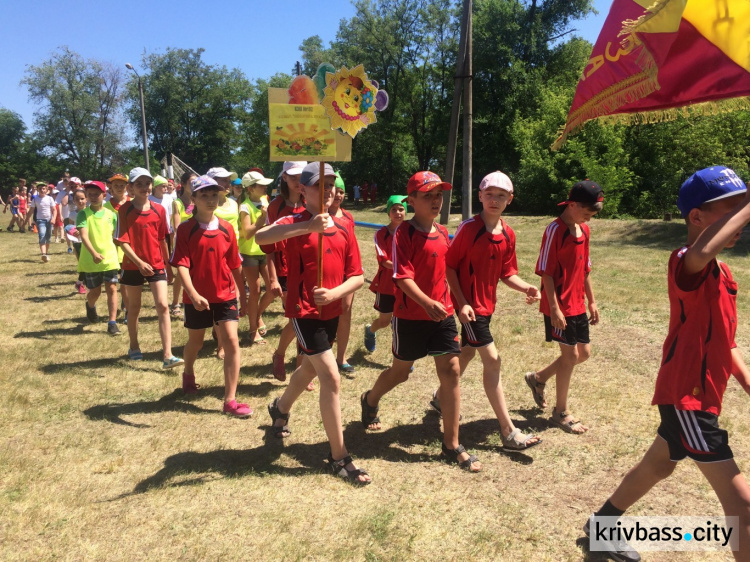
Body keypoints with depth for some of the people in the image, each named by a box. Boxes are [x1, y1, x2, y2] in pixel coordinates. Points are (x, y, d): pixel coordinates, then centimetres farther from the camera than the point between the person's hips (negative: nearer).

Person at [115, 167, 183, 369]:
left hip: (157, 265, 2)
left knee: (163, 306, -8)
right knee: (134, 307, 14)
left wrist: (168, 265, 11)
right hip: (133, 266, -1)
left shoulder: (159, 210, 1)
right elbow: (122, 241, -11)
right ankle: (134, 347, 34)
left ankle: (167, 356, -10)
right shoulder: (125, 210, -7)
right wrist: (139, 262, -22)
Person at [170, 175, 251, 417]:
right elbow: (181, 265, -18)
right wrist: (193, 294, -31)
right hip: (197, 298, -1)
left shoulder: (226, 228, -1)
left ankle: (230, 400, -3)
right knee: (195, 342, 18)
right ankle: (188, 373, 52)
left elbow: (235, 264, 6)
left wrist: (242, 295, 9)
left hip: (225, 295, 2)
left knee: (232, 342, -8)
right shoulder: (185, 230, -9)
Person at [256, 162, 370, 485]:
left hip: (332, 311, 7)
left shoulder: (344, 227, 4)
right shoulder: (295, 224, -11)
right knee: (331, 378, -10)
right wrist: (308, 227, -43)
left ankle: (280, 408, 54)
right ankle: (339, 457, 2)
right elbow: (260, 237, -33)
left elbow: (357, 276, 1)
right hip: (305, 312, -6)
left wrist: (333, 293, -17)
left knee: (310, 369, 25)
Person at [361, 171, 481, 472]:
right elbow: (403, 277, -22)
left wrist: (450, 302, 14)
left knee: (451, 371, -1)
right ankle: (370, 400, 46)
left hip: (442, 314, 5)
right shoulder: (404, 232, -13)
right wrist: (427, 303, -33)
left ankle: (452, 445, 9)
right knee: (400, 372, 12)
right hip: (410, 315, -5)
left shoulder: (442, 233, 7)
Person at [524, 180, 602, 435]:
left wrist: (592, 301, 16)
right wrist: (554, 308, -21)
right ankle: (561, 412, 16)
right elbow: (546, 272, -18)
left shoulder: (584, 230, 9)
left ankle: (538, 377, 34)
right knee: (570, 354, -1)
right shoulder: (555, 230, -16)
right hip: (560, 307, -8)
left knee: (583, 352, 15)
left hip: (578, 305, 8)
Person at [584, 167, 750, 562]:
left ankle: (602, 525, 46)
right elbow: (700, 252, -48)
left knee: (657, 466, 26)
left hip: (689, 395, 10)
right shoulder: (686, 264, -20)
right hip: (687, 397, -10)